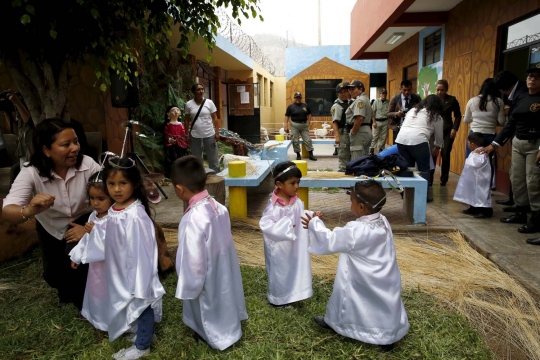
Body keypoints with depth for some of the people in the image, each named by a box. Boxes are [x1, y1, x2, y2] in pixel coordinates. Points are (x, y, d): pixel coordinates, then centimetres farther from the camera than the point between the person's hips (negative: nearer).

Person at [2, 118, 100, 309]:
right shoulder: (31, 173, -27)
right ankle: (67, 290, 45)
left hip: (84, 222, -1)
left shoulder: (87, 164, -29)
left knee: (82, 267, -22)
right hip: (51, 228, 2)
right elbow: (7, 212, -37)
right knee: (54, 276, 7)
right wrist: (29, 210, -59)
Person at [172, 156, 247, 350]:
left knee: (209, 308, 20)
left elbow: (193, 260, -27)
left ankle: (214, 335, 44)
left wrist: (187, 288, -11)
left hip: (206, 279, -7)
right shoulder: (218, 207, -10)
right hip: (222, 271, 7)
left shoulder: (193, 219, -34)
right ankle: (228, 326, 52)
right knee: (222, 297, 29)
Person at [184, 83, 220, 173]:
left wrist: (217, 132, -5)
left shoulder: (209, 102, -1)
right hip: (195, 136, 1)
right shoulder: (189, 104, 1)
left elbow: (214, 118, 0)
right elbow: (187, 120, 4)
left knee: (213, 158, 6)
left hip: (209, 135, -1)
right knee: (197, 159, 10)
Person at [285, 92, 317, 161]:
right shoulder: (291, 106, -1)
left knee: (307, 140, 2)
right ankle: (298, 154, 15)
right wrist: (286, 125, -6)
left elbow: (309, 114, 15)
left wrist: (308, 123, 6)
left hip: (304, 125, 2)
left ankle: (311, 155, 8)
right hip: (294, 125, -2)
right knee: (295, 141, 1)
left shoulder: (305, 105, 7)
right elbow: (287, 116, 0)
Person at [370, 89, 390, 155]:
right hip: (377, 121, -2)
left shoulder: (388, 102, -2)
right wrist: (374, 122, -6)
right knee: (375, 136, 1)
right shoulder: (376, 101, -3)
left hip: (385, 121, 2)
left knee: (383, 137, 8)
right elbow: (372, 112, -2)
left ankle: (381, 149, 19)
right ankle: (372, 149, 9)